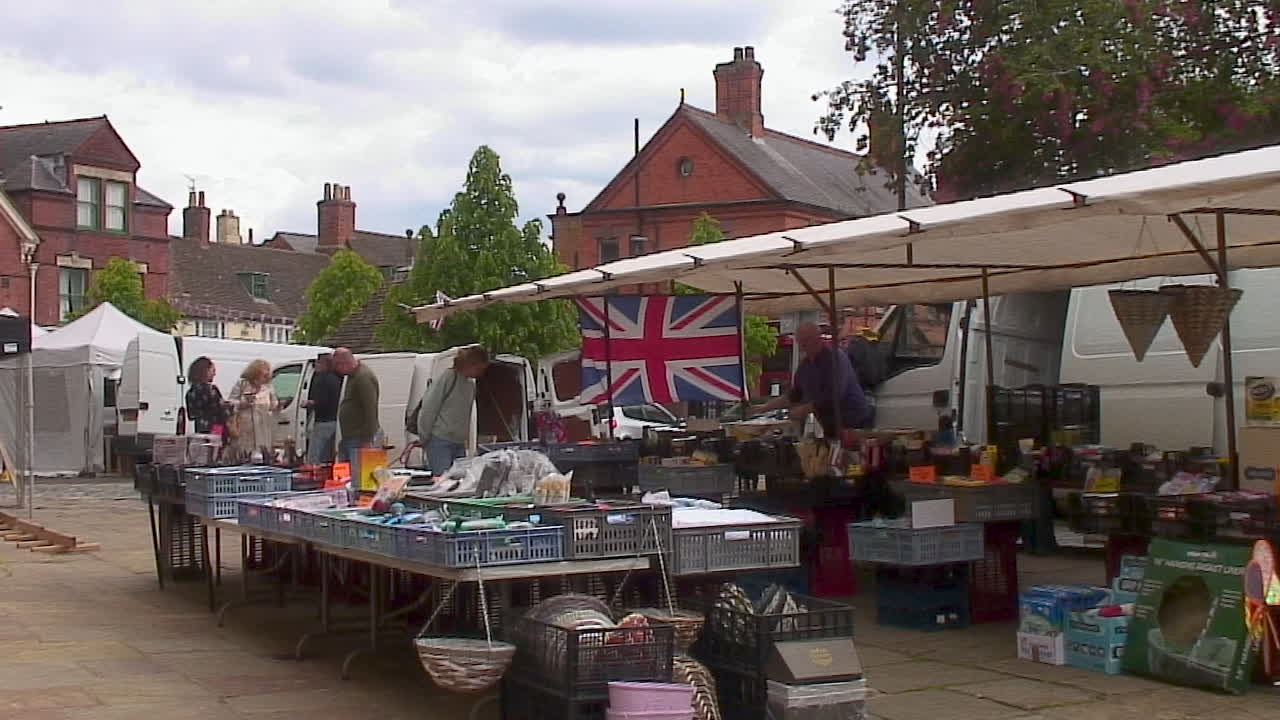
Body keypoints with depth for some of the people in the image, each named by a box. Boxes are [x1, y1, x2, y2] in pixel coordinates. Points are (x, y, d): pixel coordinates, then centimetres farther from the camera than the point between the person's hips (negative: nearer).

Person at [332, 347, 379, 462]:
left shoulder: (364, 377, -15)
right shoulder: (352, 376, 18)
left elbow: (370, 410, -20)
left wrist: (367, 440, -21)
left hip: (360, 439, -10)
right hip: (348, 438, 10)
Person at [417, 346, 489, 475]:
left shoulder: (471, 385, 13)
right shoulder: (448, 378, -10)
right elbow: (428, 409, -9)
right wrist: (424, 439, -4)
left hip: (459, 444, 7)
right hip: (439, 442, -7)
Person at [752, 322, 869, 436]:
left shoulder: (835, 359, -15)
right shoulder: (805, 365, 9)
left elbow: (833, 396, -24)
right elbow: (794, 396, 20)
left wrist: (805, 409, -19)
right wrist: (766, 407, 16)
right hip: (830, 427, 7)